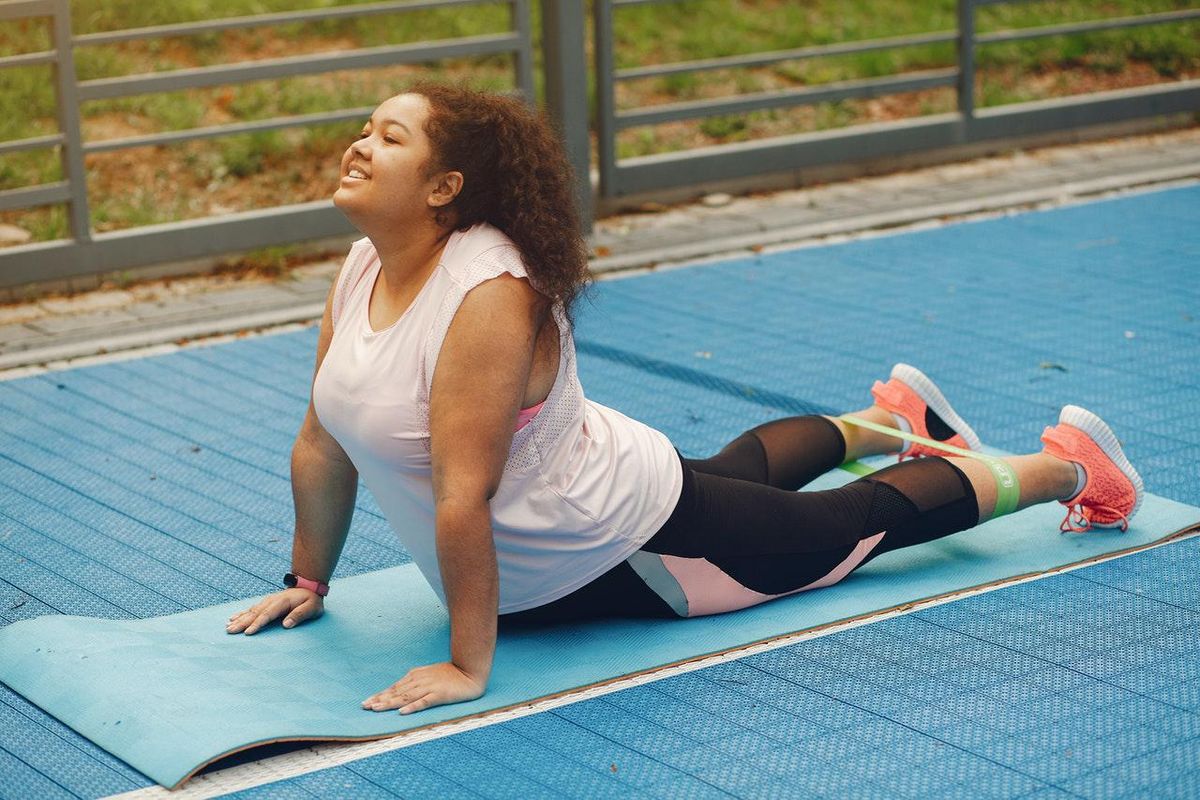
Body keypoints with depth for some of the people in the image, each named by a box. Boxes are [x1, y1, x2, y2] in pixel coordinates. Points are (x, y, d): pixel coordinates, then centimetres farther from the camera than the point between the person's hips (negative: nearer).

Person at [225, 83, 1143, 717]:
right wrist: (308, 582, 5)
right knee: (739, 471, 36)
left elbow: (463, 496, -39)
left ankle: (1065, 465, 34)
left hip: (634, 543, -8)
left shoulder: (490, 297, -38)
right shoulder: (363, 271, -11)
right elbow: (323, 442, -1)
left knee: (862, 522, 12)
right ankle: (890, 419, 63)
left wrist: (470, 666, -37)